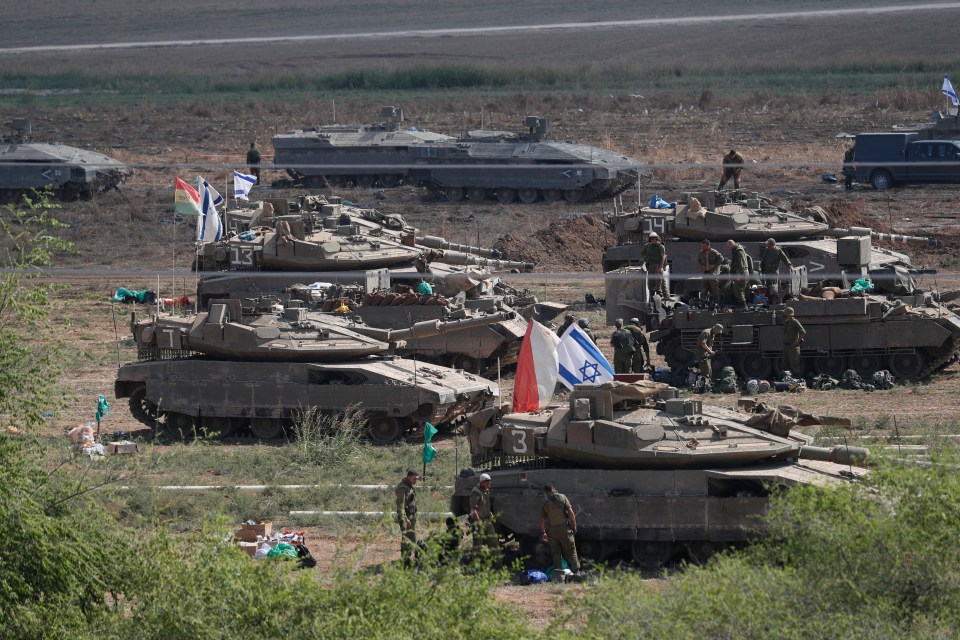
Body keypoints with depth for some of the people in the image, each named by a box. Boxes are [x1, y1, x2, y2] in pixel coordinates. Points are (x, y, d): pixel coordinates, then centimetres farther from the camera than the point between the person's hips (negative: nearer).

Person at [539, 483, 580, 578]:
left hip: (552, 530, 2)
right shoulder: (562, 497, -1)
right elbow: (571, 512, -6)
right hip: (564, 528, -2)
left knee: (556, 552, 11)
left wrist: (543, 532, 16)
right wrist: (574, 526, 1)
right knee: (570, 550, 4)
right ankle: (576, 571, 4)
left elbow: (542, 519, 6)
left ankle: (557, 570, 8)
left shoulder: (545, 502, 3)